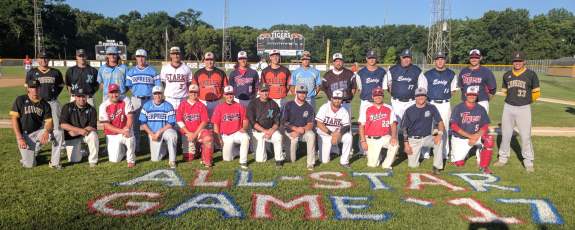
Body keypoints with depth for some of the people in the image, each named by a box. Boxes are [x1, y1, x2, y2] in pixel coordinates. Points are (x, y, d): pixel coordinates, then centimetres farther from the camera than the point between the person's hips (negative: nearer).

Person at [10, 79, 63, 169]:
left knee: (58, 134, -27)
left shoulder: (44, 104, 2)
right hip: (24, 135, -2)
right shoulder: (20, 100, -5)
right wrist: (19, 138, -16)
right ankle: (26, 153, 23)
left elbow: (49, 121, -5)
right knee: (29, 164, -14)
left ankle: (54, 162, -14)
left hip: (39, 132, 2)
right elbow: (14, 119, -7)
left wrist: (47, 132, -28)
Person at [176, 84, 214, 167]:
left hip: (198, 131, -1)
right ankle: (194, 149, 29)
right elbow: (179, 121, -4)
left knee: (208, 137, -35)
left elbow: (204, 122, -5)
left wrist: (195, 134, -15)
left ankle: (206, 161, -24)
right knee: (188, 158, -6)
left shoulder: (202, 106, 3)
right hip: (186, 133, 1)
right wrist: (189, 133, -12)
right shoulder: (182, 105, 4)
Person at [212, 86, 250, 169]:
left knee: (245, 137, -36)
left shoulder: (239, 106, 3)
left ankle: (243, 162, -26)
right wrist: (219, 138, -6)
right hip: (225, 136, 1)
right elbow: (216, 124, 1)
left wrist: (244, 128, -17)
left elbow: (245, 120, 4)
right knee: (227, 159, -5)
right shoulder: (219, 107, 1)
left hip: (237, 133, 0)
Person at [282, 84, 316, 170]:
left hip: (304, 130, 1)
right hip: (290, 130, -1)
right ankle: (291, 161, -5)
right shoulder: (289, 105, -1)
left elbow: (310, 124, 0)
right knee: (294, 139, -33)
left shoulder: (309, 107, 4)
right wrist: (296, 129, -17)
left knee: (311, 135, -30)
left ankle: (311, 163, -28)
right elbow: (284, 123, -5)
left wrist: (303, 129, -21)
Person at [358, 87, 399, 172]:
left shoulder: (389, 109, 5)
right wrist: (363, 141, -7)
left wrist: (393, 137, -20)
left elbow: (393, 124, -1)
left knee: (395, 144, -31)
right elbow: (361, 126, 2)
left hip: (385, 137, 1)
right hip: (371, 139, -1)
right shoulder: (366, 109, 3)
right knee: (372, 164, -9)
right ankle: (377, 155, 28)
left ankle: (387, 165, -10)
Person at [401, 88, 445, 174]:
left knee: (438, 140, -32)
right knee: (413, 165, -6)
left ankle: (437, 167, -20)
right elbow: (404, 128, 0)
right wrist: (406, 144, -7)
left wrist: (439, 133, -28)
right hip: (413, 139, -1)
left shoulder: (431, 108, -3)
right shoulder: (409, 110, -4)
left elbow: (440, 122, -7)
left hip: (427, 137, 1)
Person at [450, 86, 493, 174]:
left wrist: (476, 136, -20)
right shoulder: (458, 108, -8)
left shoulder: (481, 109, 0)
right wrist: (469, 136, -21)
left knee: (489, 138, -28)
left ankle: (484, 166, -14)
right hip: (460, 138, -2)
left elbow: (485, 126, -2)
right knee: (459, 163, -11)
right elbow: (454, 126, -14)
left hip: (476, 135, 2)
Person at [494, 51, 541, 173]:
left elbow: (536, 93, 2)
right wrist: (512, 99, 11)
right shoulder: (507, 75, 7)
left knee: (525, 136, -3)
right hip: (508, 108, 4)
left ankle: (528, 162, 9)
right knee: (505, 134, 10)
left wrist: (526, 101, 4)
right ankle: (503, 158, 23)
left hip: (523, 109, -3)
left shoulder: (531, 74, -3)